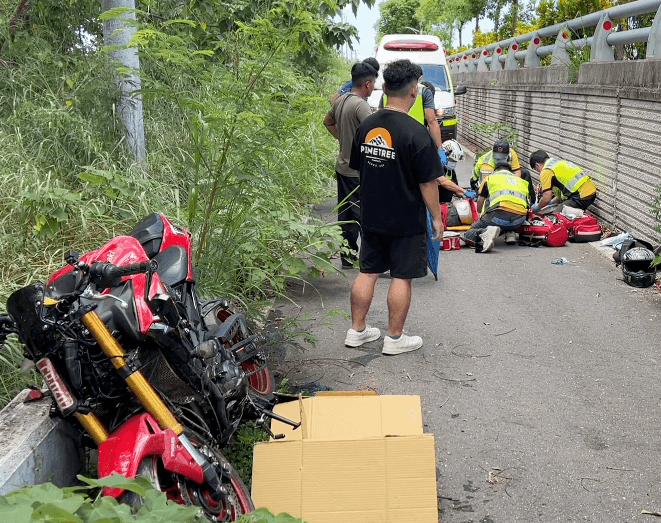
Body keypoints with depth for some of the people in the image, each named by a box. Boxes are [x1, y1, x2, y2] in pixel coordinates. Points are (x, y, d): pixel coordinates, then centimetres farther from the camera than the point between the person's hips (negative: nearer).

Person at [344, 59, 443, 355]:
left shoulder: (366, 127, 1)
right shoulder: (415, 133, -19)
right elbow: (428, 182, -16)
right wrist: (436, 217, -5)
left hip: (371, 217, 6)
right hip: (406, 221, -6)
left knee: (368, 272, 15)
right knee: (401, 277, 5)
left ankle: (357, 331, 24)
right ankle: (395, 339, 14)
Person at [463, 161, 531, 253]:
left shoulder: (489, 177, 24)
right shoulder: (521, 180, 32)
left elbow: (479, 208, 26)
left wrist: (482, 217, 49)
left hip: (500, 214, -4)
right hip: (519, 220, 4)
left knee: (468, 235, 7)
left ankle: (485, 232, -26)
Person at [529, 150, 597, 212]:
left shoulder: (546, 171, -4)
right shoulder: (561, 162, 23)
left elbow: (547, 198, -8)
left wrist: (537, 207, 12)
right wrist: (552, 202, 35)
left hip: (582, 195, -9)